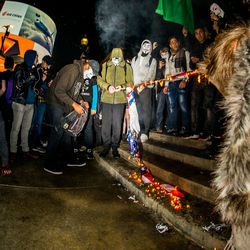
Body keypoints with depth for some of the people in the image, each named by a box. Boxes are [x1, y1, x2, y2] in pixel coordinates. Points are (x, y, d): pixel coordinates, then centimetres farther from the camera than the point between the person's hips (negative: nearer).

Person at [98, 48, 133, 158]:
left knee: (117, 124, 4)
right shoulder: (105, 66, 7)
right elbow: (99, 79, 6)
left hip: (120, 100, 0)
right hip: (107, 99, 0)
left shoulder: (127, 67, 8)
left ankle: (115, 147, 18)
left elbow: (130, 82, 9)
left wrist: (122, 86, -11)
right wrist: (108, 86, -13)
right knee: (106, 123, 3)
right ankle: (106, 146, 18)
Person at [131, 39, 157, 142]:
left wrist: (143, 85, -15)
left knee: (146, 110, -9)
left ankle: (145, 132, -6)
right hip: (134, 87, 3)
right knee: (136, 110, 0)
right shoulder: (135, 59, 22)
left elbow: (151, 75, -1)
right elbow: (131, 73, 17)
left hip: (146, 88, -3)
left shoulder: (152, 60, 11)